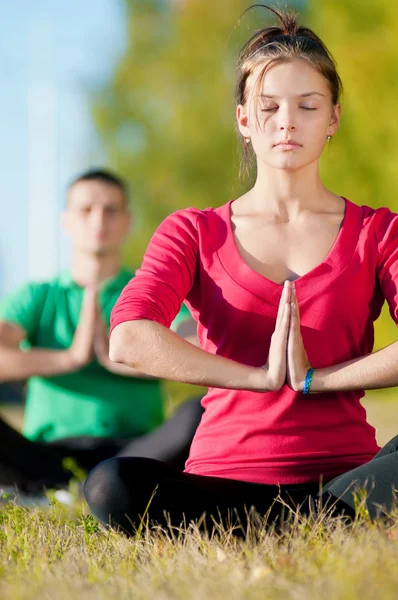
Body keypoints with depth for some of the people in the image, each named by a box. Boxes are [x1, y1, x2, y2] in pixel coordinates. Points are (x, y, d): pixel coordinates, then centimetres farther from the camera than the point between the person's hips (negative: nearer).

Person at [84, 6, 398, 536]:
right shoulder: (193, 234, 12)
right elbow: (128, 341, -9)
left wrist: (314, 378, -11)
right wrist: (261, 375, -10)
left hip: (345, 473, -2)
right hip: (225, 477, 2)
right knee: (111, 486, -34)